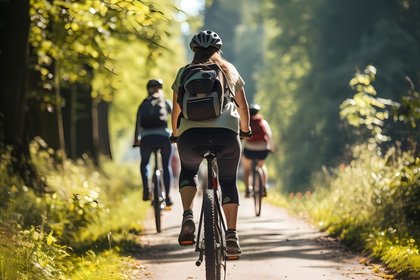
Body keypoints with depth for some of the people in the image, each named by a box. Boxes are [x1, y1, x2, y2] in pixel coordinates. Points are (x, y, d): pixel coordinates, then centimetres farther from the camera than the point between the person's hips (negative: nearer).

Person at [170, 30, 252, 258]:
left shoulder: (184, 73, 17)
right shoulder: (230, 71, 20)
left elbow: (176, 111, 19)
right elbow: (243, 107, 27)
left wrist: (176, 134, 36)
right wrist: (245, 129, 44)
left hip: (191, 134, 0)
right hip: (226, 134, 0)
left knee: (187, 171, 28)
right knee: (229, 182, 19)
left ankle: (188, 217, 4)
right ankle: (232, 235, 4)